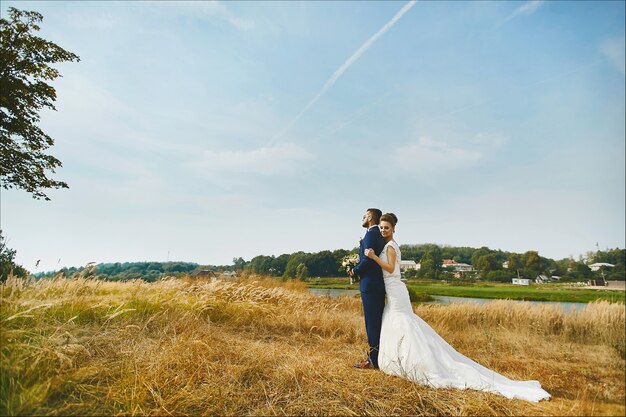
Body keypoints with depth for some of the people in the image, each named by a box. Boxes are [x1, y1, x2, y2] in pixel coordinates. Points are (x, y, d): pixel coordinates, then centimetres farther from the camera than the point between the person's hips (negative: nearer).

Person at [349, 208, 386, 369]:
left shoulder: (371, 234, -13)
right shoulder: (380, 235, 16)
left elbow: (368, 259, -22)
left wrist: (355, 271, -6)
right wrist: (358, 269, 11)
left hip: (370, 284, -10)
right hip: (380, 284, 10)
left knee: (372, 322, -4)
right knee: (378, 321, 15)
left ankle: (374, 360, 3)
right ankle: (379, 356, 24)